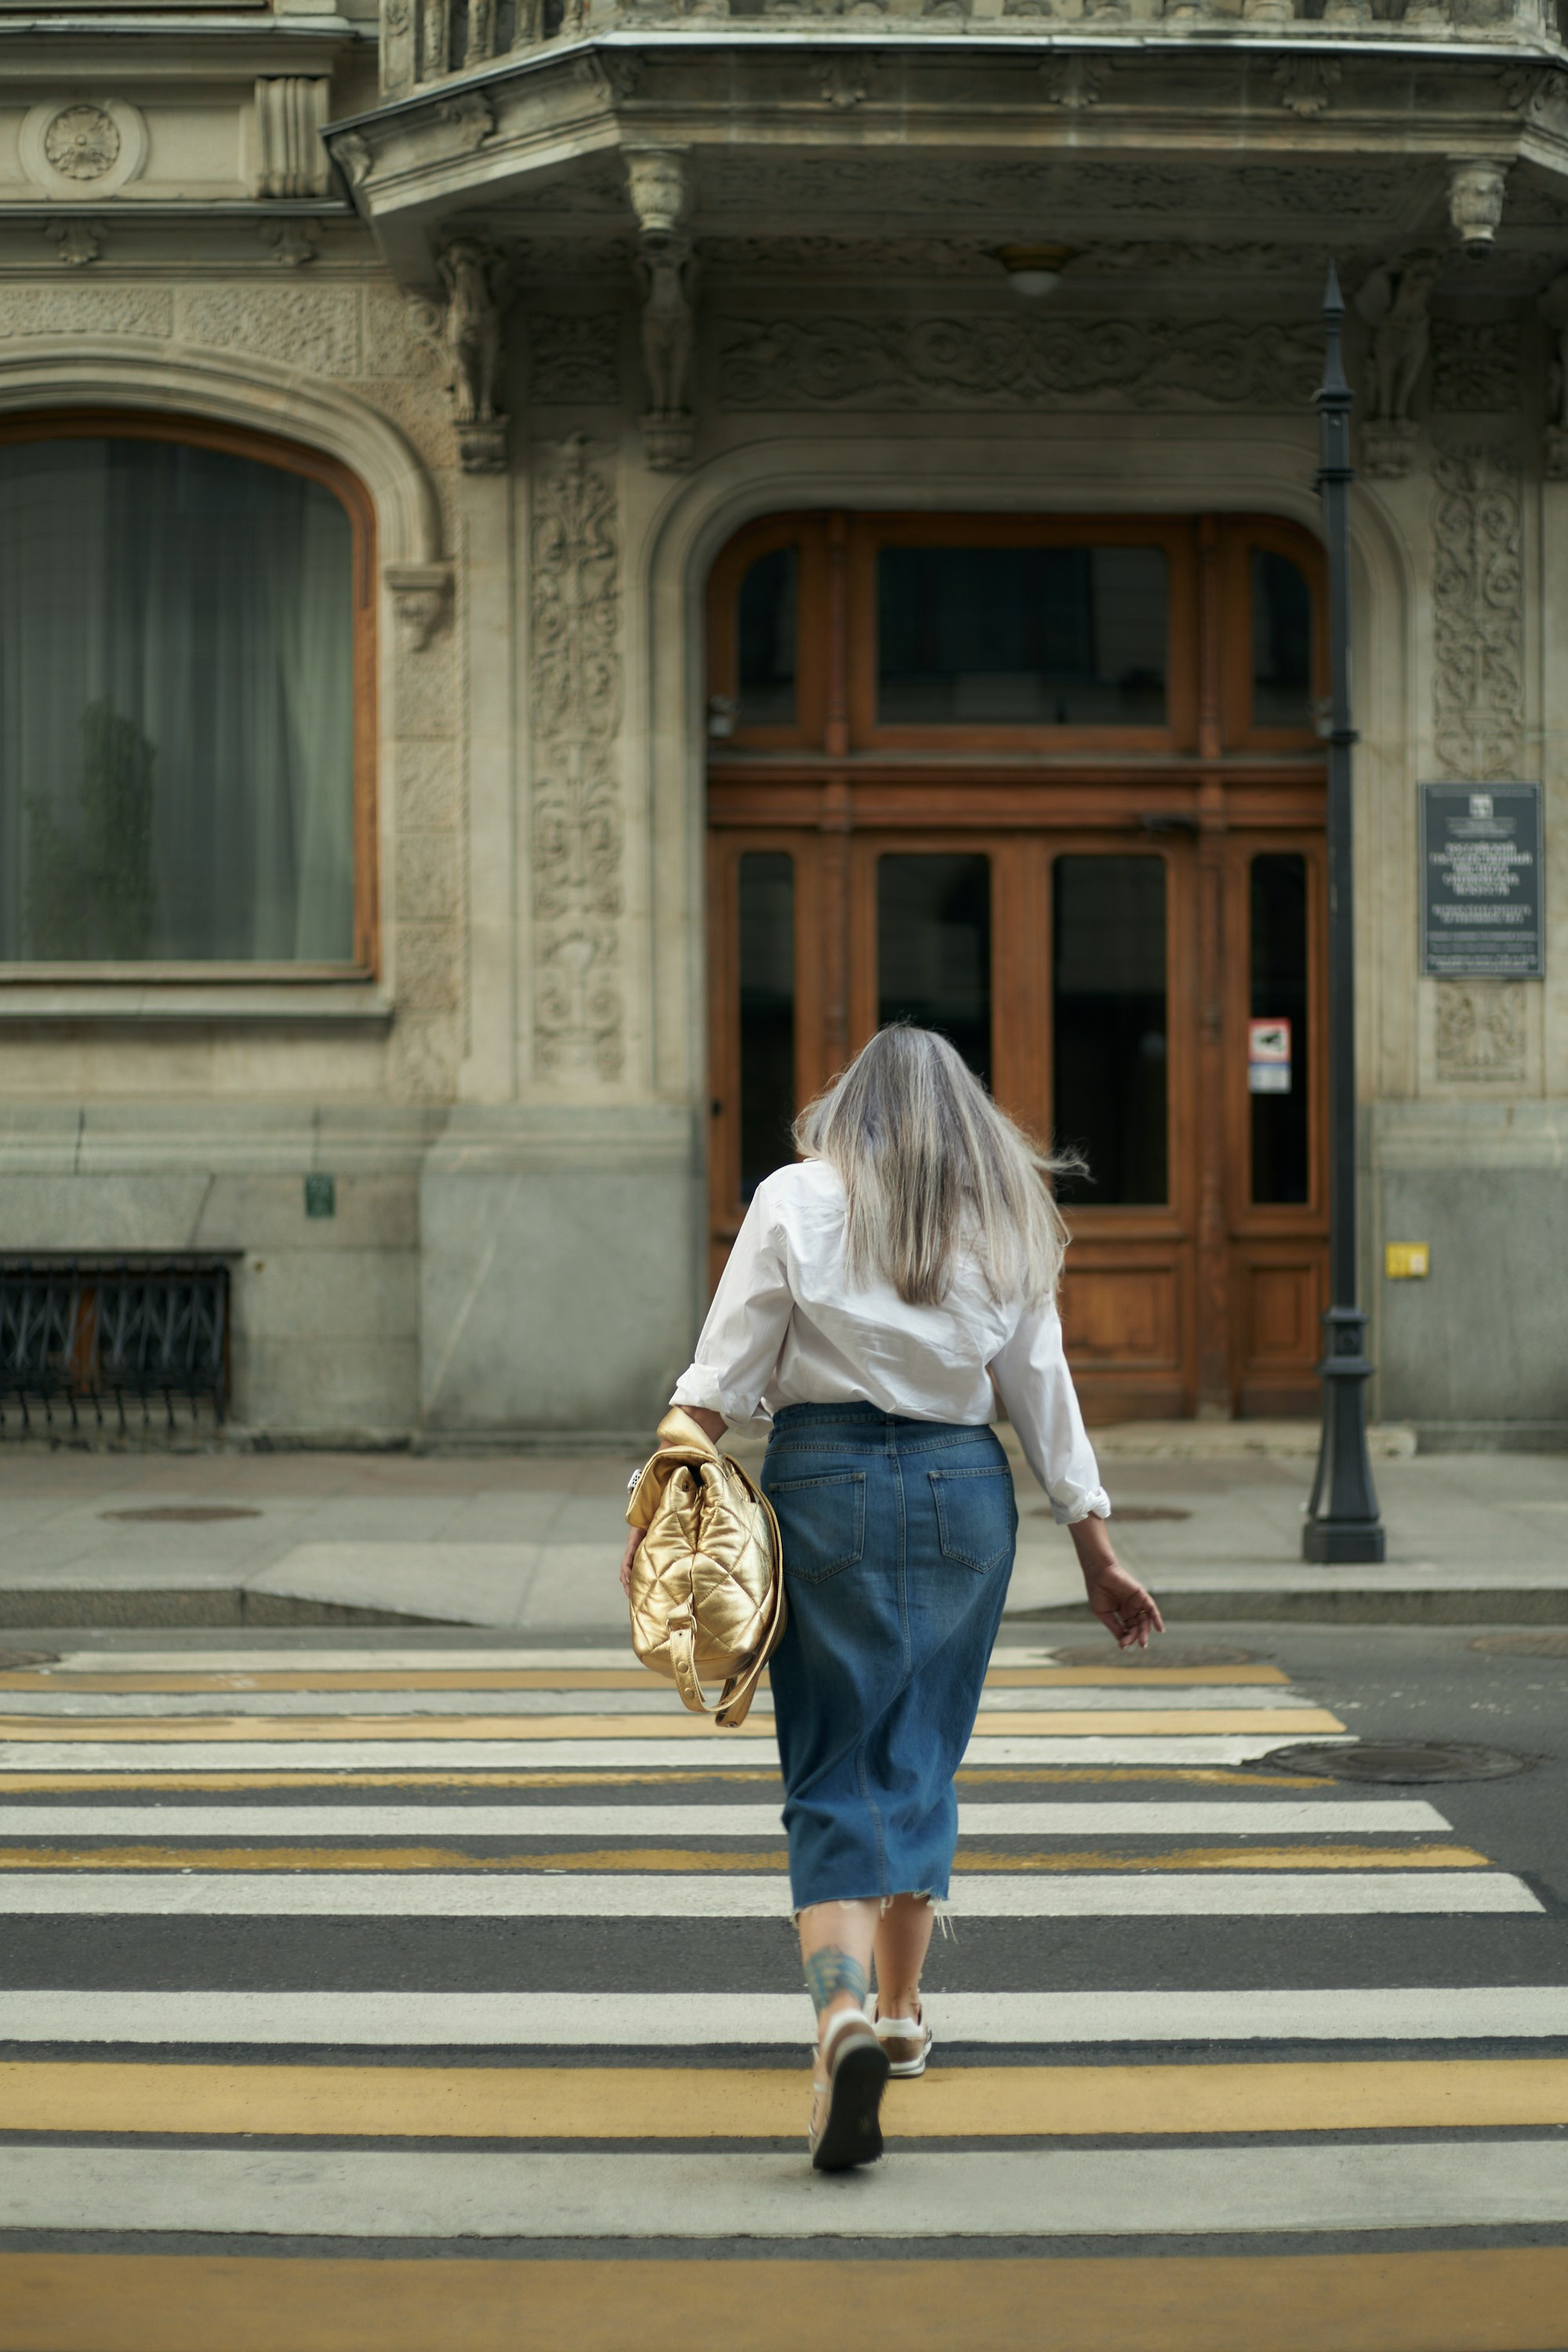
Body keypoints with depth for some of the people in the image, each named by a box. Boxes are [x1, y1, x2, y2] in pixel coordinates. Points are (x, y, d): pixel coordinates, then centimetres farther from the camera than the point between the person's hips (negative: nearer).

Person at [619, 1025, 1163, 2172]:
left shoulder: (798, 1201, -1)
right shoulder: (1007, 1226, 7)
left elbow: (722, 1379, -6)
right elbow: (1045, 1399, 10)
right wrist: (1098, 1551, 17)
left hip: (825, 1484, -3)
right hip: (965, 1489, 3)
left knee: (835, 1775, -1)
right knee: (922, 1756, 17)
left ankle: (845, 2013, -21)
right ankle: (902, 2012, 28)